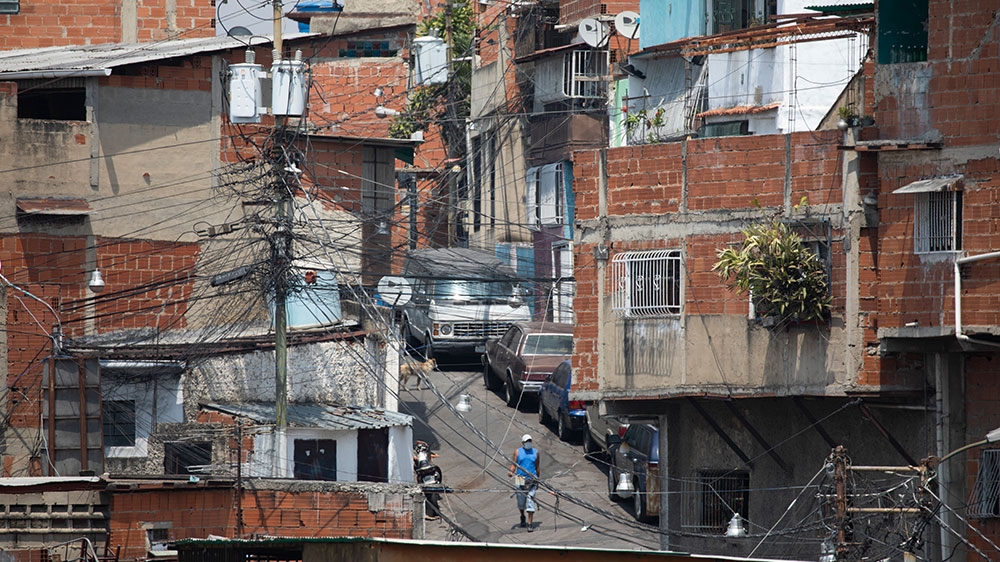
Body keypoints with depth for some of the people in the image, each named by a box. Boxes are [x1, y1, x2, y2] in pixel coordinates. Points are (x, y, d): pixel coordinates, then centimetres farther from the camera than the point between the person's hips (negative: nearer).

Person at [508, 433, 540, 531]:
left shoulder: (535, 452, 10)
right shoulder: (518, 452, 7)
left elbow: (537, 467, 16)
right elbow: (514, 465, 4)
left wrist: (537, 480, 19)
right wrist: (511, 472, -17)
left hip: (531, 481, 0)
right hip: (520, 479, 0)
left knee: (530, 501, -10)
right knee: (521, 501, 9)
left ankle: (529, 524, -9)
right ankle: (522, 518, 38)